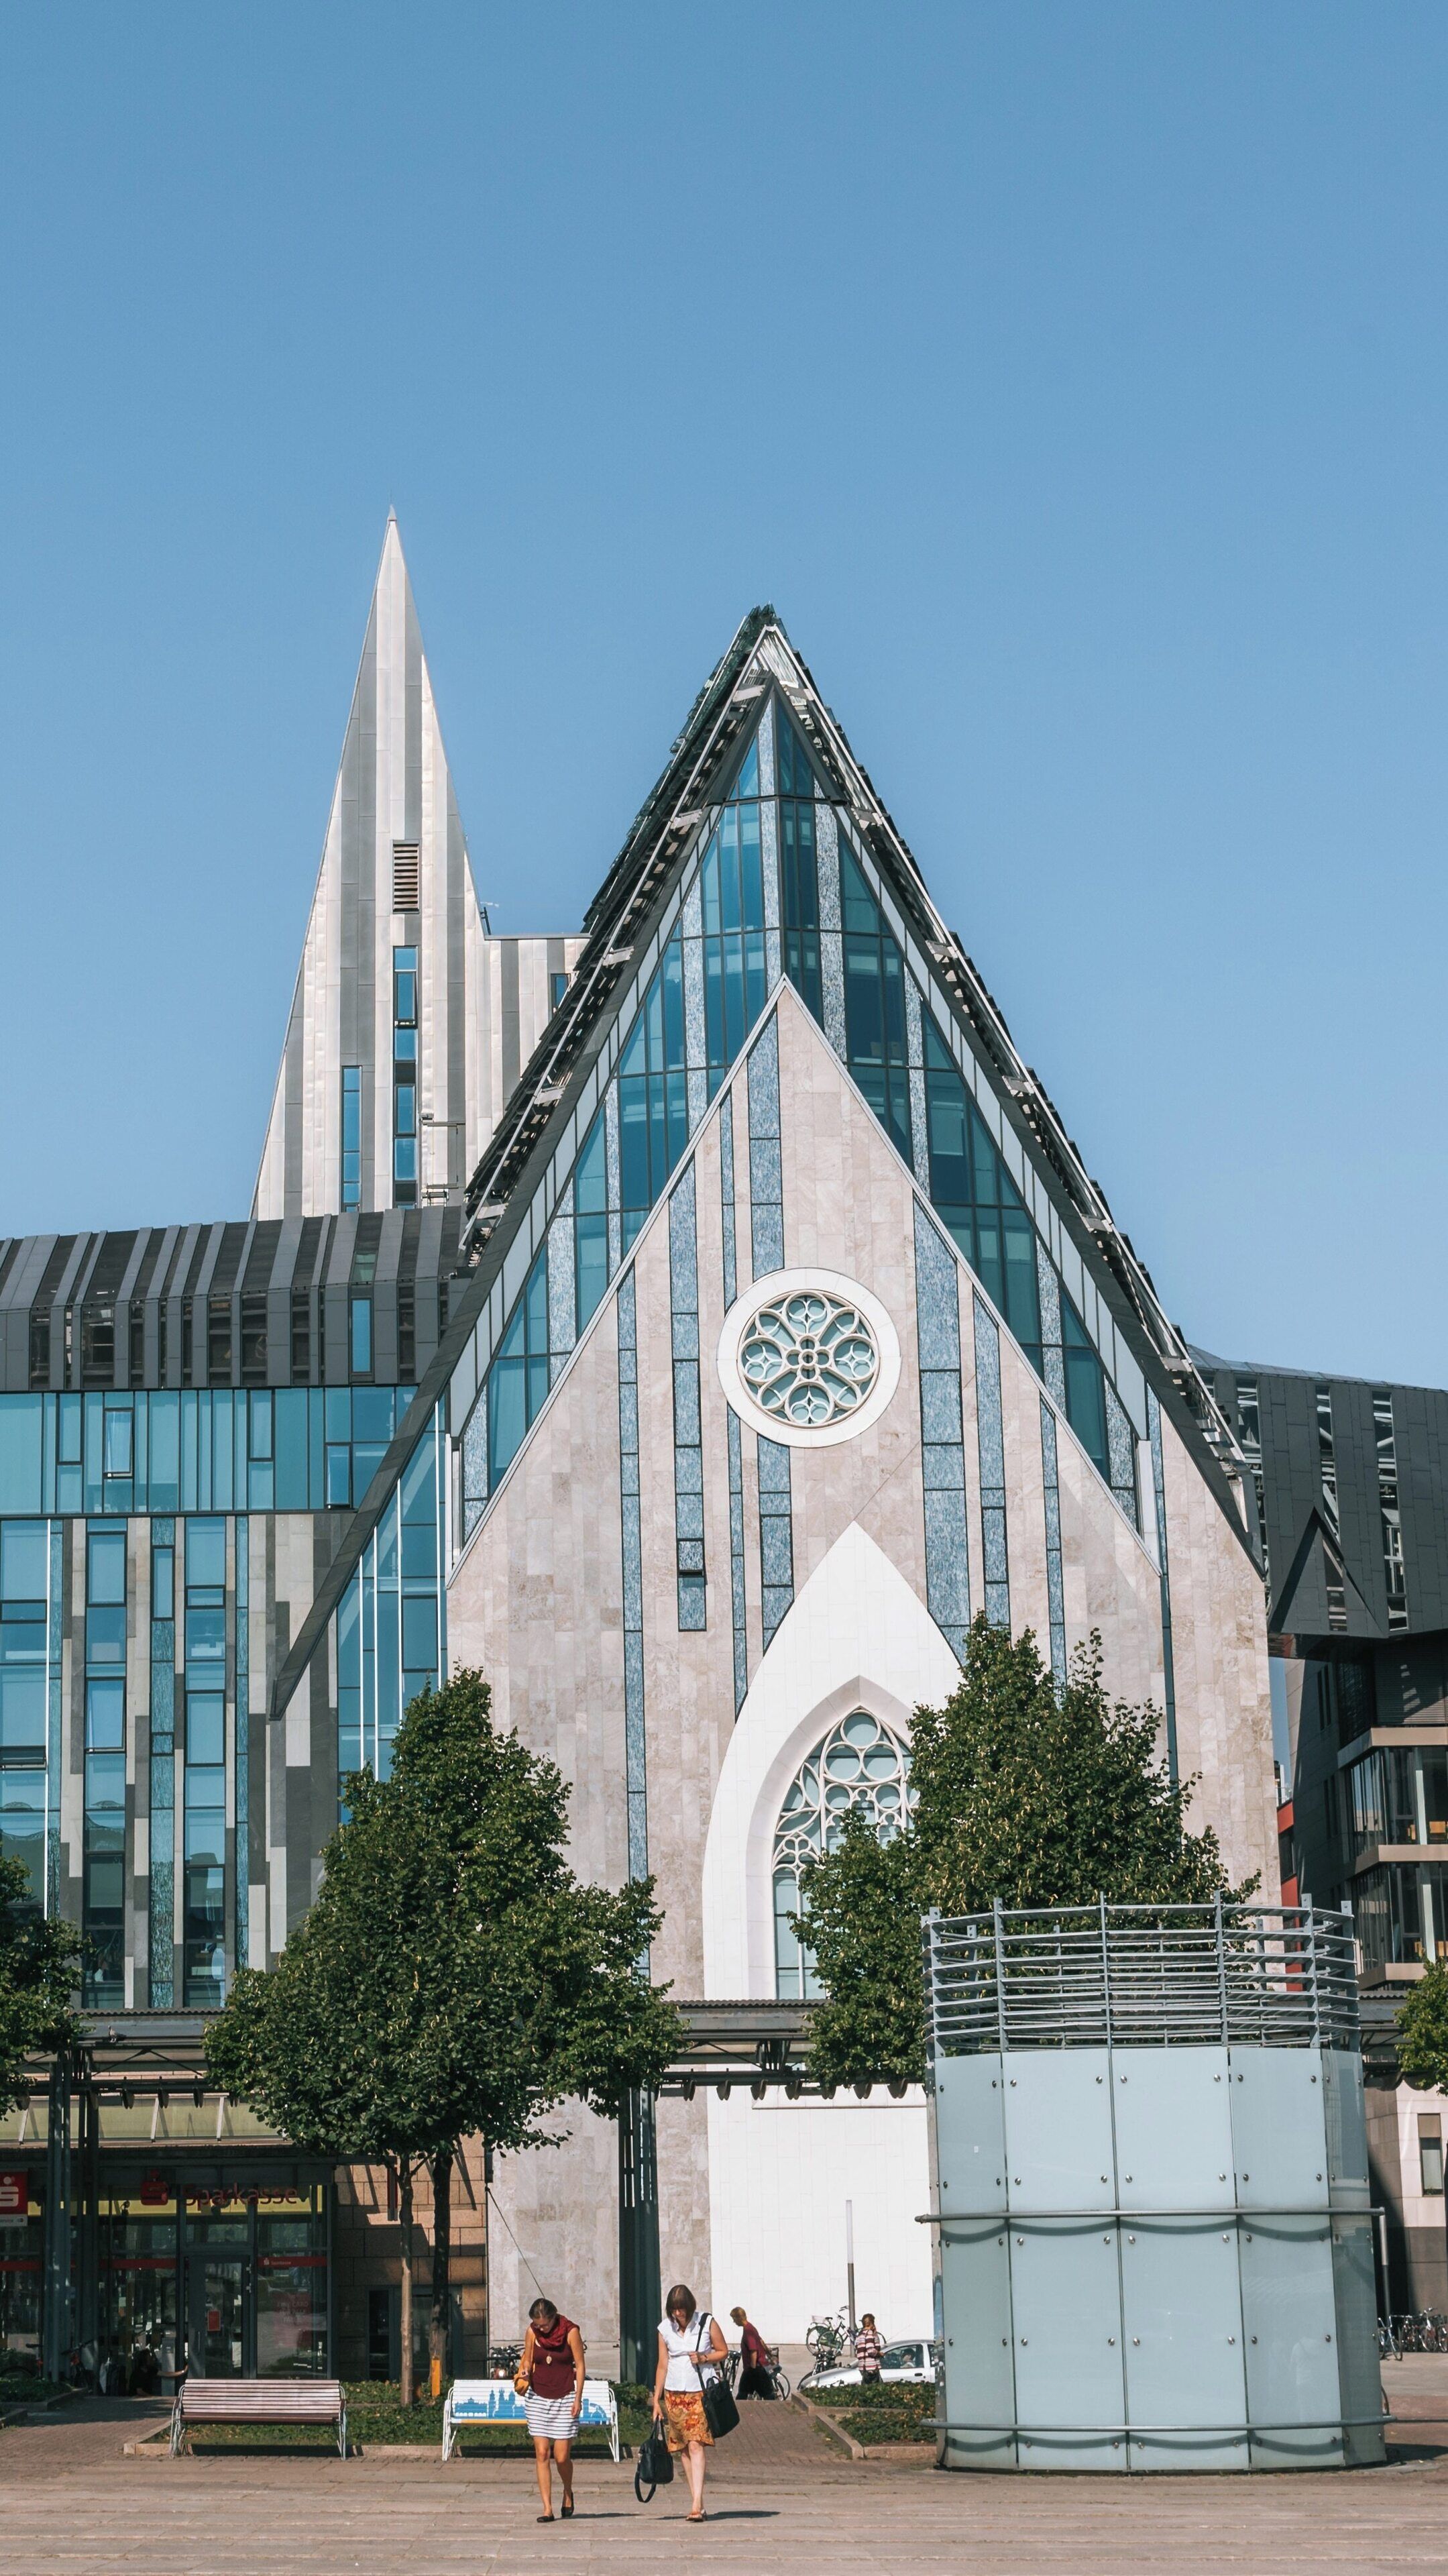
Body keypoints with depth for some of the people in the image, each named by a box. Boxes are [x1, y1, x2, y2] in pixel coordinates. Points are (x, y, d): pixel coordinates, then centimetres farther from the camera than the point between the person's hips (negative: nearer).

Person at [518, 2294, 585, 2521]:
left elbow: (580, 2365, -3)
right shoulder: (532, 2332, 0)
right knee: (542, 2454, -5)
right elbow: (527, 2360, 10)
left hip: (565, 2398, -2)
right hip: (538, 2398, 2)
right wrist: (524, 2372, -14)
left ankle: (568, 2494, 25)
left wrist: (578, 2398, -7)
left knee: (562, 2456, -4)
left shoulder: (570, 2332, -8)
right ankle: (547, 2508, -1)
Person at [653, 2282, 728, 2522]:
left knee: (696, 2445, -16)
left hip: (701, 2392, -4)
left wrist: (704, 2358, -12)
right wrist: (656, 2400, 8)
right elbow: (663, 2366, 10)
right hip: (674, 2393, 4)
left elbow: (723, 2351, 7)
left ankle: (697, 2504, -21)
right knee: (683, 2449, 3)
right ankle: (698, 2502, 10)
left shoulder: (707, 2323, -2)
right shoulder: (665, 2329, 6)